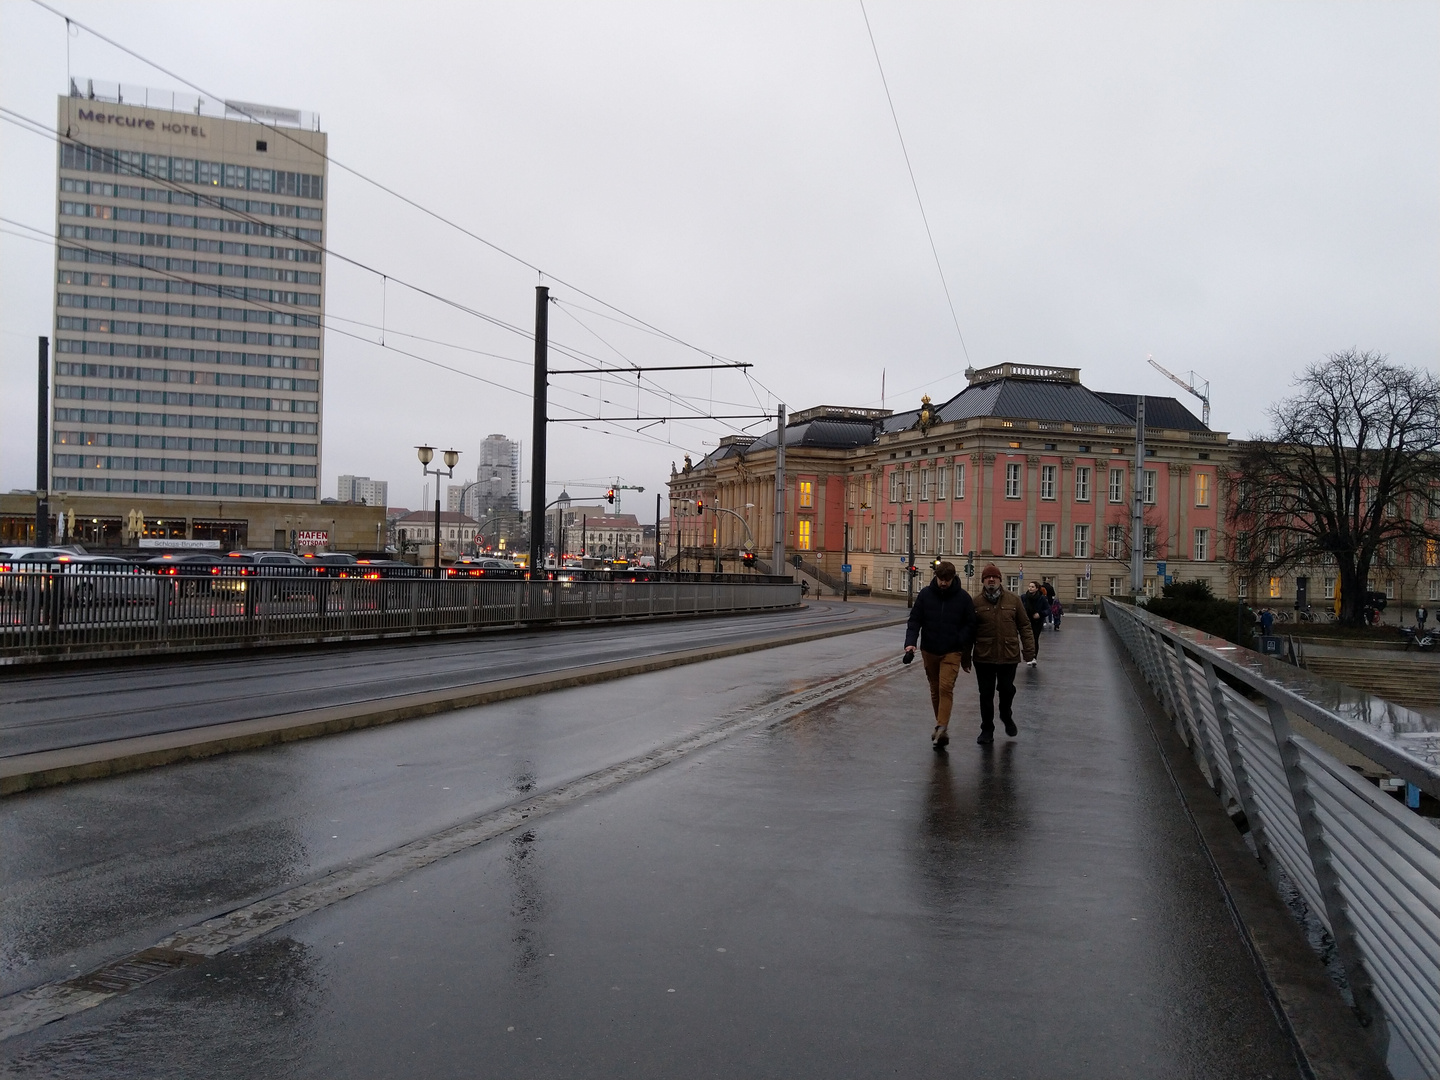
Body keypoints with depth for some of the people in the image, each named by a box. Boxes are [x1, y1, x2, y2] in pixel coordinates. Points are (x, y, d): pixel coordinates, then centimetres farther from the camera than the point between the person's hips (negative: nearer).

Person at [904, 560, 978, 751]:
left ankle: (942, 729, -20)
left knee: (946, 688, -15)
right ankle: (940, 725, 27)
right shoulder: (925, 594, -2)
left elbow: (970, 625, 1)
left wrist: (966, 652, -4)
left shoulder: (963, 597, -5)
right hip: (929, 651, 3)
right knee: (935, 690, 13)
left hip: (952, 652, -3)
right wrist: (910, 642, -16)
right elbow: (915, 620, -2)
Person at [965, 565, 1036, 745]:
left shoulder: (1013, 600, 1)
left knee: (1007, 690, 8)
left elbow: (1024, 626, 5)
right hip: (984, 658, 0)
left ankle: (1006, 716, 39)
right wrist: (965, 657, 5)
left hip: (1009, 656, 0)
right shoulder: (976, 603, 0)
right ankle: (987, 730, 18)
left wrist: (1028, 649, -1)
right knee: (986, 694, 5)